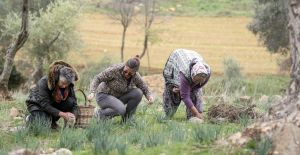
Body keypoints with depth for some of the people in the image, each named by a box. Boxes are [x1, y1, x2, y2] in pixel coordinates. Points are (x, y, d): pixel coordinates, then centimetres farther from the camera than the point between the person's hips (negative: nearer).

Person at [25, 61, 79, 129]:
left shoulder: (69, 85, -19)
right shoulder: (44, 82, -33)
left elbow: (74, 103, -15)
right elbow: (45, 105, -34)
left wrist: (73, 116, -37)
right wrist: (63, 114, -42)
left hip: (53, 104, 5)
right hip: (37, 104, -5)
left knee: (70, 102, -24)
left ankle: (52, 121, -3)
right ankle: (31, 118, 4)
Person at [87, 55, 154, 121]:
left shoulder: (135, 76, -12)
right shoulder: (115, 69, -27)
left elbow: (144, 89, -1)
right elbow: (97, 79, -22)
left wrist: (150, 96, -24)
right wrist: (92, 93, -37)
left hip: (118, 97, 6)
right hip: (104, 96, -6)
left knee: (138, 93, -19)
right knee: (121, 110, -34)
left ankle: (127, 118, -4)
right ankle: (100, 113, -7)